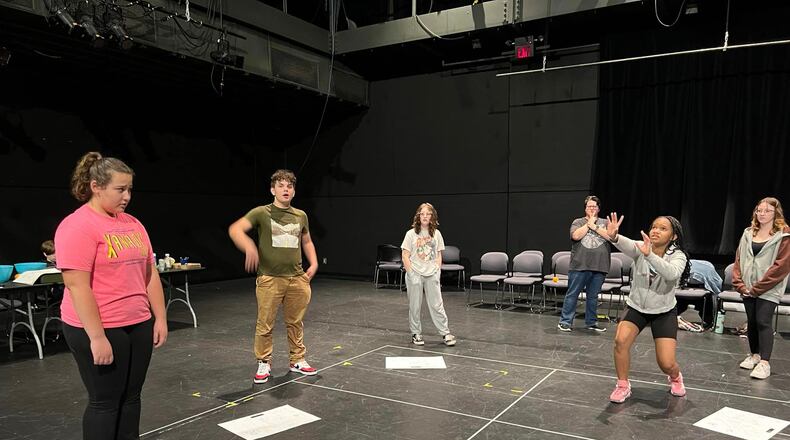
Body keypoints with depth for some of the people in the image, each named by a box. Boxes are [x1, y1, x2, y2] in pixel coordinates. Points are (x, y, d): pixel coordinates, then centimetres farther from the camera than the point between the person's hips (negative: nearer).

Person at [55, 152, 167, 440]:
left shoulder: (132, 223, 8)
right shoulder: (77, 226, -13)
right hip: (98, 329, -6)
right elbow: (77, 286, -18)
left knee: (130, 397, 14)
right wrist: (97, 337, -20)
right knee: (105, 402, 7)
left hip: (139, 325, 6)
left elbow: (150, 274, 12)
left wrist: (160, 318, 9)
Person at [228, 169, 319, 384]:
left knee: (295, 322, 12)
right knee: (265, 324, 2)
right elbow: (235, 229, -14)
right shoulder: (262, 212, -3)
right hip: (270, 278, -3)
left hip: (297, 278, 4)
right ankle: (264, 364, 19)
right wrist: (249, 246, -33)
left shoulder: (300, 215, 10)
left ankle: (298, 361, 27)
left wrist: (313, 263, 11)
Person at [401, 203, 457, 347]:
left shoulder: (436, 234, 6)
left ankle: (445, 333, 13)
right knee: (414, 306, 6)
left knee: (437, 304, 3)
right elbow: (405, 255, -3)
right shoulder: (411, 234, -3)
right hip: (415, 275, -2)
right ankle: (416, 334, 19)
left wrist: (438, 270, 1)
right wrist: (411, 273, -9)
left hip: (432, 274, 2)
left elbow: (439, 255, 11)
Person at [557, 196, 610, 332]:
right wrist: (589, 223, -3)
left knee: (593, 296, 11)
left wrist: (594, 226, -6)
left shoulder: (604, 223, 13)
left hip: (599, 267, 2)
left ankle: (591, 322, 23)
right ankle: (565, 321, 5)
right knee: (572, 294, 0)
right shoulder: (578, 222, 7)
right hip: (579, 266, -2)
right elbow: (576, 236, -12)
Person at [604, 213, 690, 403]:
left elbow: (671, 274, -40)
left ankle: (675, 377, 33)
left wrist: (649, 255, -54)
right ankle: (623, 386, -1)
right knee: (620, 340, -24)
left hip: (664, 312, -1)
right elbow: (626, 244, -39)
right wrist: (614, 237, -61)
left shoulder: (678, 256, -16)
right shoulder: (640, 248, -14)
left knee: (666, 364, -6)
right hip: (636, 307, 1)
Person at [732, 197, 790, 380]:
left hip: (768, 289, -5)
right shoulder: (748, 234, 10)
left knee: (763, 322, -9)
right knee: (751, 322, 11)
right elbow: (739, 259, 9)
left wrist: (758, 287, -14)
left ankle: (764, 363, -5)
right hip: (747, 288, 5)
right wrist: (739, 284, -2)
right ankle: (754, 355, 25)